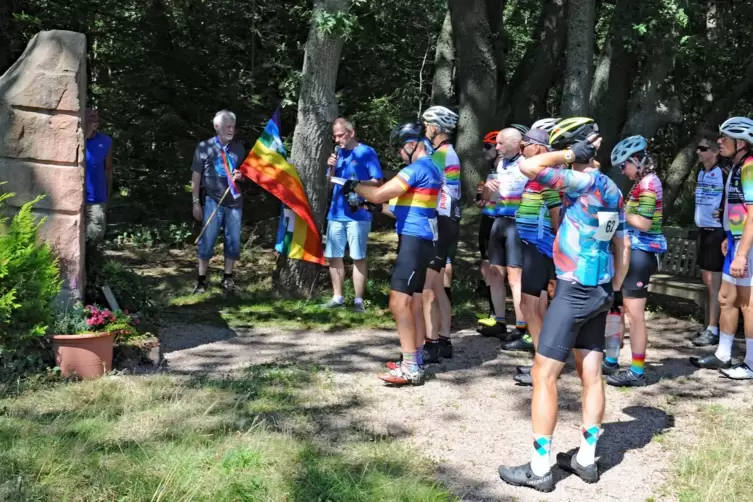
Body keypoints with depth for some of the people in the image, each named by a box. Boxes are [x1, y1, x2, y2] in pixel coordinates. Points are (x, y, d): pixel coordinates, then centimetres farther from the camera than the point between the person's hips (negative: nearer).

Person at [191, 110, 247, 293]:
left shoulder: (239, 148, 4)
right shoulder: (204, 147, -4)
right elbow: (196, 176, 0)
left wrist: (241, 175, -8)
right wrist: (196, 202, -3)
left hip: (234, 202, 3)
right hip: (212, 201, -3)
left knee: (233, 241, 6)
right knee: (207, 241, 0)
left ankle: (228, 278, 19)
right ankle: (201, 280, 9)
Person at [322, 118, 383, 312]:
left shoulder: (367, 152, -4)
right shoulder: (338, 153, 13)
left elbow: (378, 181, -9)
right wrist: (332, 168, -3)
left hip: (358, 214, -6)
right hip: (336, 213, 6)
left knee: (358, 257, -1)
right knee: (333, 256, 8)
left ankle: (359, 300, 3)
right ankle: (338, 297, 18)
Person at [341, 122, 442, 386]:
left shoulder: (417, 169, -16)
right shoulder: (430, 168, 16)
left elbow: (379, 195, -19)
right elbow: (396, 195, 19)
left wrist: (355, 186, -1)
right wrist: (364, 189, 10)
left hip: (414, 241, -10)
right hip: (420, 240, 10)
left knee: (399, 302, -11)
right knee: (414, 303, 12)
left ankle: (410, 368, -11)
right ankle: (415, 361, 17)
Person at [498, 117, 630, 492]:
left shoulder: (582, 181, -17)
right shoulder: (612, 190, 10)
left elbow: (529, 167, -25)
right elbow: (622, 248, 15)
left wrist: (570, 154, -12)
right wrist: (613, 291, 20)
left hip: (573, 291, -9)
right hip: (600, 291, 9)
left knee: (544, 375, -3)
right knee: (591, 374, 12)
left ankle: (539, 468, 2)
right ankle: (586, 459, 21)